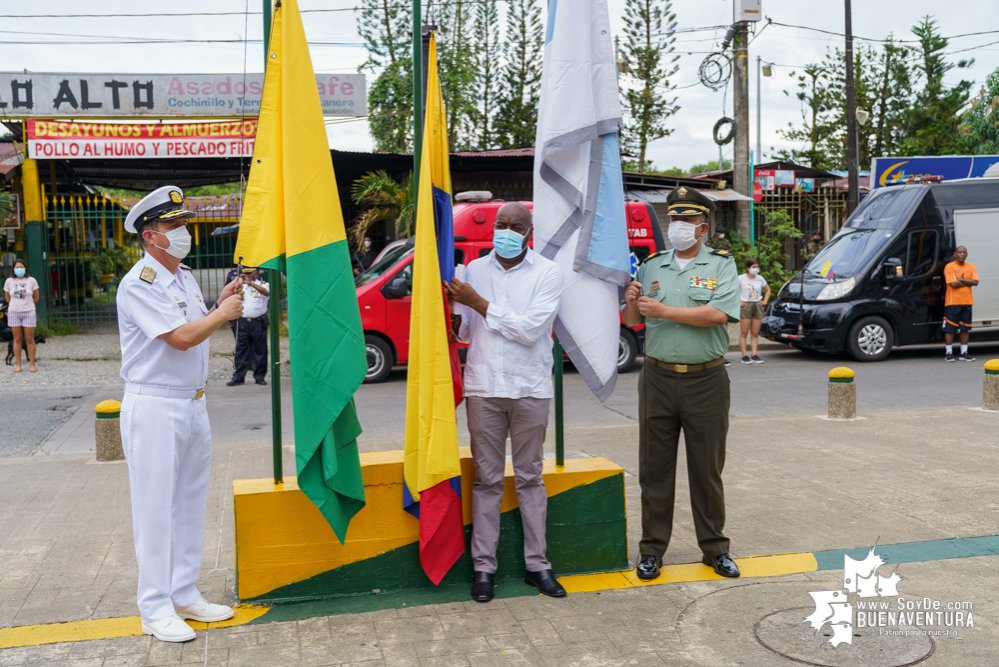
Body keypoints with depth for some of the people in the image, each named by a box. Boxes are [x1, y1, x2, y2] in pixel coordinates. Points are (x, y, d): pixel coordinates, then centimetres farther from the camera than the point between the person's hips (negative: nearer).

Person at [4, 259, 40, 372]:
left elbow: (36, 297, 9)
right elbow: (7, 298, 14)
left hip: (28, 313, -1)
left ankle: (32, 364, 6)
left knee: (29, 339, 0)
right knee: (17, 339, 5)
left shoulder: (31, 281, -2)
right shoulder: (9, 281, 1)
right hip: (14, 313, 1)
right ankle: (17, 365, 9)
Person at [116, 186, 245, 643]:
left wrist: (220, 304, 7)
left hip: (193, 404, 9)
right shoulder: (138, 284, -14)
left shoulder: (185, 279, 13)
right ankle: (156, 609, 9)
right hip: (154, 408, -8)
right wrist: (223, 313, -8)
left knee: (191, 504, 13)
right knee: (155, 509, -1)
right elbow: (182, 337, -22)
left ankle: (184, 595, 24)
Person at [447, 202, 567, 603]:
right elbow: (464, 333, 9)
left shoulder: (547, 273, -1)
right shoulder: (474, 270, 8)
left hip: (530, 388, -1)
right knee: (487, 479, 5)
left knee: (530, 477, 7)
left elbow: (530, 330, -14)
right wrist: (453, 313, -13)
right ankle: (483, 567, 12)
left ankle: (537, 565, 16)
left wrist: (478, 303, -14)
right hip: (484, 387, 2)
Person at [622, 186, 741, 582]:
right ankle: (652, 549, 16)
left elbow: (718, 314, -15)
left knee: (707, 469, 7)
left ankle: (714, 548, 21)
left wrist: (663, 311, -15)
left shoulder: (721, 265, 2)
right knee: (654, 468, 6)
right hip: (657, 378, 3)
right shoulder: (651, 266, 12)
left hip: (706, 381, -2)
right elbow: (633, 322, 14)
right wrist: (631, 302, -9)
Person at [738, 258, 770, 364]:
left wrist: (765, 301, 12)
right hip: (745, 306, -4)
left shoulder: (760, 279, 10)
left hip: (758, 306, 4)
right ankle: (744, 356, -3)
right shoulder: (741, 279, -4)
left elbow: (768, 290, 24)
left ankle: (754, 355, 5)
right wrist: (738, 302, -8)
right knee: (744, 333, -4)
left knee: (755, 333, 3)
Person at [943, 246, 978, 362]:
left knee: (965, 329, 8)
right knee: (950, 328, -4)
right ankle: (948, 353, 2)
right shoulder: (949, 267, -5)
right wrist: (968, 282, -6)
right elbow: (953, 284, -16)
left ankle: (964, 353, 14)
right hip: (952, 302, -5)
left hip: (967, 302, 5)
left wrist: (961, 279, -12)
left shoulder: (971, 267, 10)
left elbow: (975, 282, -3)